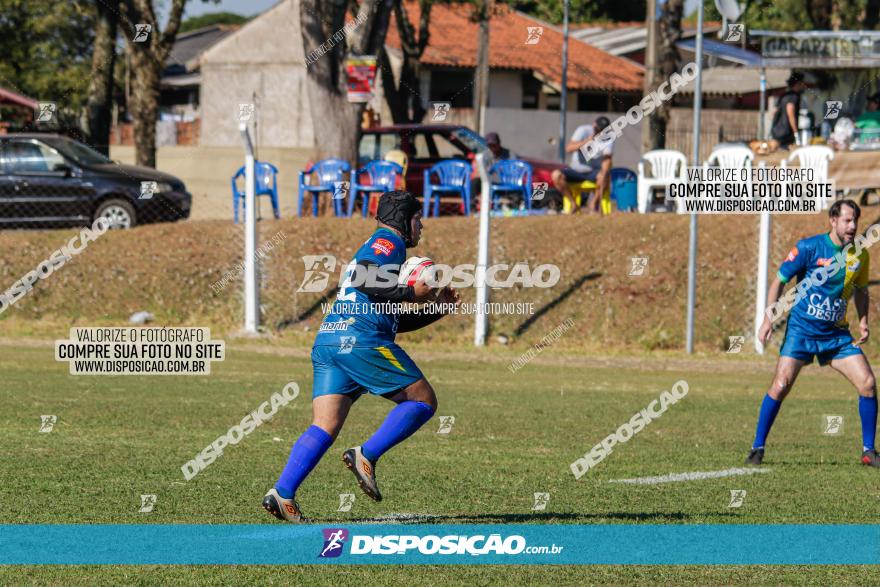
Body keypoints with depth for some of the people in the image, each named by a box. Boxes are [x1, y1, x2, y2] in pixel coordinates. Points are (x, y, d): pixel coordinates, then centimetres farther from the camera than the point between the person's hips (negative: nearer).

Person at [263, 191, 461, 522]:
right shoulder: (388, 241, 3)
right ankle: (366, 456, -9)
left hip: (327, 340, 9)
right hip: (361, 339, -9)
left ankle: (282, 493, -16)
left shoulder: (375, 247, 33)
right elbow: (361, 278, -16)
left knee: (324, 428, -1)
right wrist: (410, 293, -10)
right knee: (423, 401, 2)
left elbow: (397, 321, 36)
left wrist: (439, 308, 31)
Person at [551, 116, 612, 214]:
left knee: (606, 175, -35)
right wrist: (586, 141, -38)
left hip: (593, 172, 0)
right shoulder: (583, 130, -11)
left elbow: (607, 160, -20)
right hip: (576, 170, 0)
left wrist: (603, 174, -40)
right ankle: (573, 203, -13)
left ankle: (594, 202, -10)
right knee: (556, 175, -28)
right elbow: (568, 148, -24)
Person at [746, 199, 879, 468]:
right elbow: (779, 281, -4)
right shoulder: (809, 247, -10)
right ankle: (757, 448, -1)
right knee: (781, 385, -15)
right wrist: (768, 319, -10)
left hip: (837, 334, 4)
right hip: (801, 330, -4)